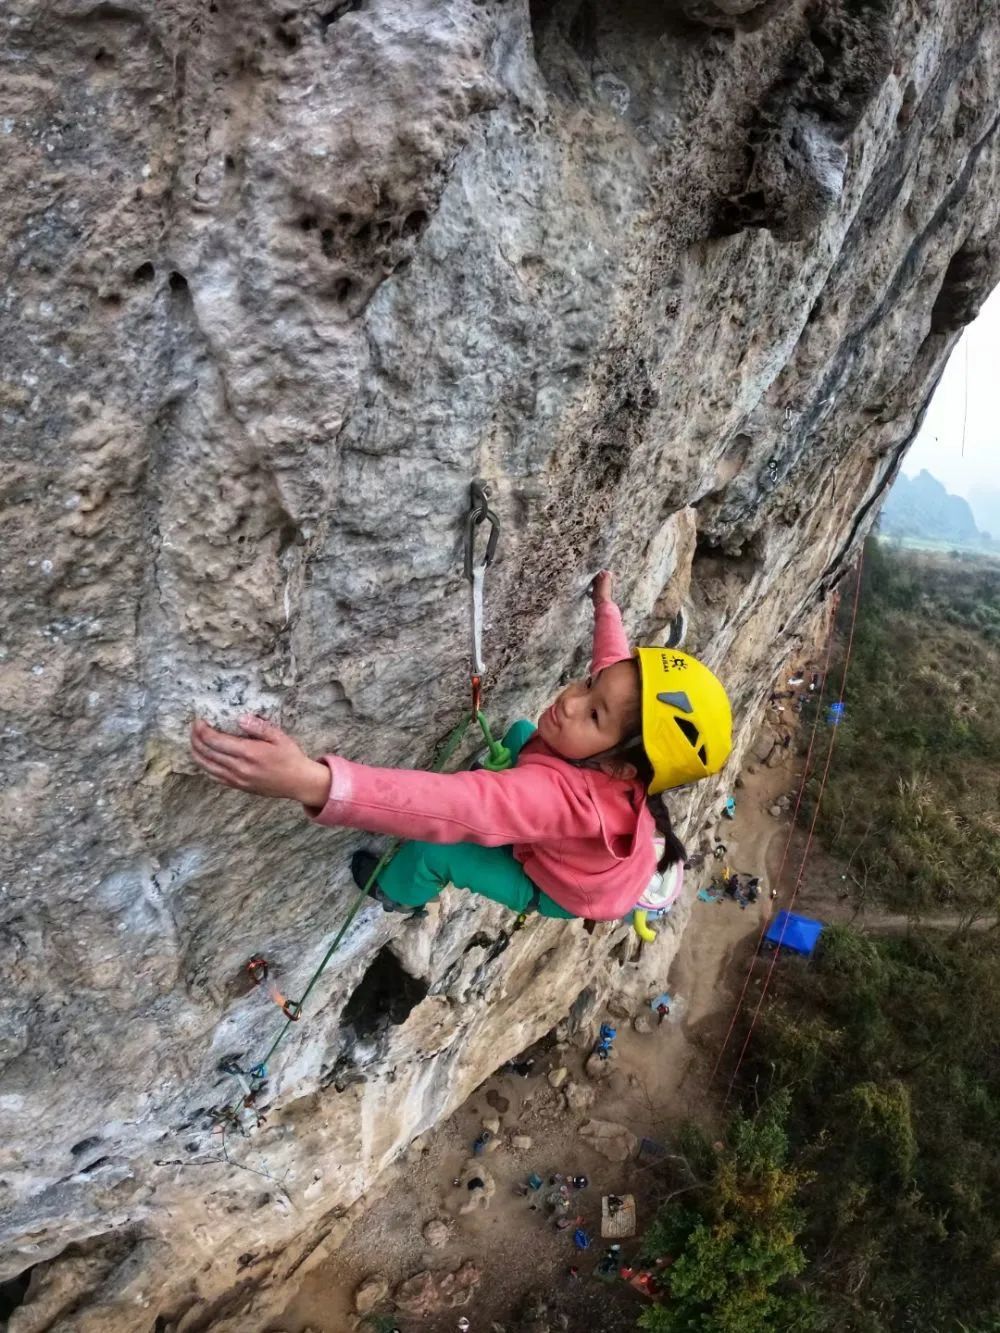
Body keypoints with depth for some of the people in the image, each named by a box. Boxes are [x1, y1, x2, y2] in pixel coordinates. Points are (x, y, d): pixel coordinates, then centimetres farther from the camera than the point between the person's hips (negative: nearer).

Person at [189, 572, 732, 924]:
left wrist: (315, 782, -79)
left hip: (564, 893, -6)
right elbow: (618, 664, -5)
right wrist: (604, 605, 15)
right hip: (563, 847, 7)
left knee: (433, 845, -14)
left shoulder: (564, 794, -51)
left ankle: (398, 896, 22)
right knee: (520, 733, 19)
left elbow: (455, 806, -66)